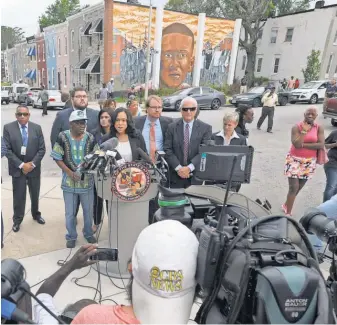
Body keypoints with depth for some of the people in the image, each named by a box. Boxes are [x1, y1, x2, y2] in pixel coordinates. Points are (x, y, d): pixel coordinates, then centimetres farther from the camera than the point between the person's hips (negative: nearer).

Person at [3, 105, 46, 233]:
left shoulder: (37, 128, -1)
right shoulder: (8, 128, -5)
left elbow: (42, 149, -2)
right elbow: (7, 150, -9)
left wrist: (32, 164, -12)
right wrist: (21, 165, -15)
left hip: (34, 167, 2)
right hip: (17, 168, -2)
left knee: (35, 194, 16)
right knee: (18, 196, 4)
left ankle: (36, 214, 37)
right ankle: (17, 220, 22)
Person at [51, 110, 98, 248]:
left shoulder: (90, 138, -6)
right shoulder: (63, 137, -10)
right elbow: (57, 158, -6)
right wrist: (69, 172, -16)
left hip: (87, 180, 2)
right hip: (69, 181, -1)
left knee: (88, 210, 16)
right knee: (70, 212, 12)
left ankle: (88, 233, 38)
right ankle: (71, 237, 32)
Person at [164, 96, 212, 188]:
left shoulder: (205, 128, 1)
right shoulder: (172, 127, 4)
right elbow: (167, 150, -2)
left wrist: (190, 168, -17)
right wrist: (178, 167, -14)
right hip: (175, 175, 1)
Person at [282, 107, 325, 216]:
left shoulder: (319, 128, -2)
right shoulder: (296, 127, -10)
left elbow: (321, 145, -13)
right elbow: (296, 144, -21)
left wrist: (303, 144, -18)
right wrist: (304, 130, -23)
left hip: (309, 162, 3)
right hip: (294, 160, -3)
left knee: (298, 187, 16)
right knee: (294, 187, -6)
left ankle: (286, 205, 37)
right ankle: (288, 213, 3)